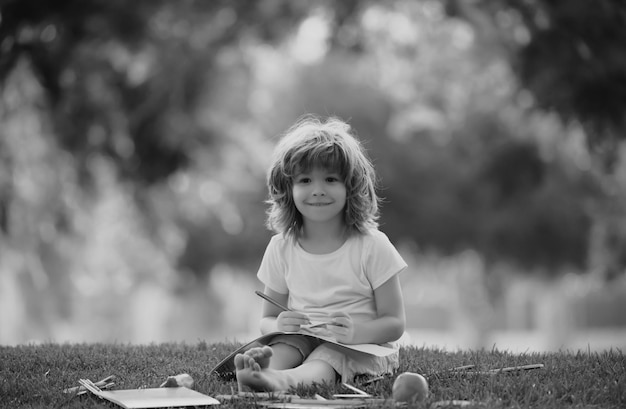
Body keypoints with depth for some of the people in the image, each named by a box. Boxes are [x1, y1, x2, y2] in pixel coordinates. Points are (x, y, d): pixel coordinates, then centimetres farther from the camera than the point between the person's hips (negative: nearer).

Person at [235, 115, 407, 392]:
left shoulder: (372, 246, -7)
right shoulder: (281, 247, 3)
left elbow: (395, 323, -6)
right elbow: (267, 319, 12)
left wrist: (357, 332, -28)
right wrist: (278, 325, -16)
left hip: (363, 348, -4)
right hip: (301, 339, 4)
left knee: (324, 359, -35)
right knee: (280, 346, -28)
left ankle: (281, 379, -65)